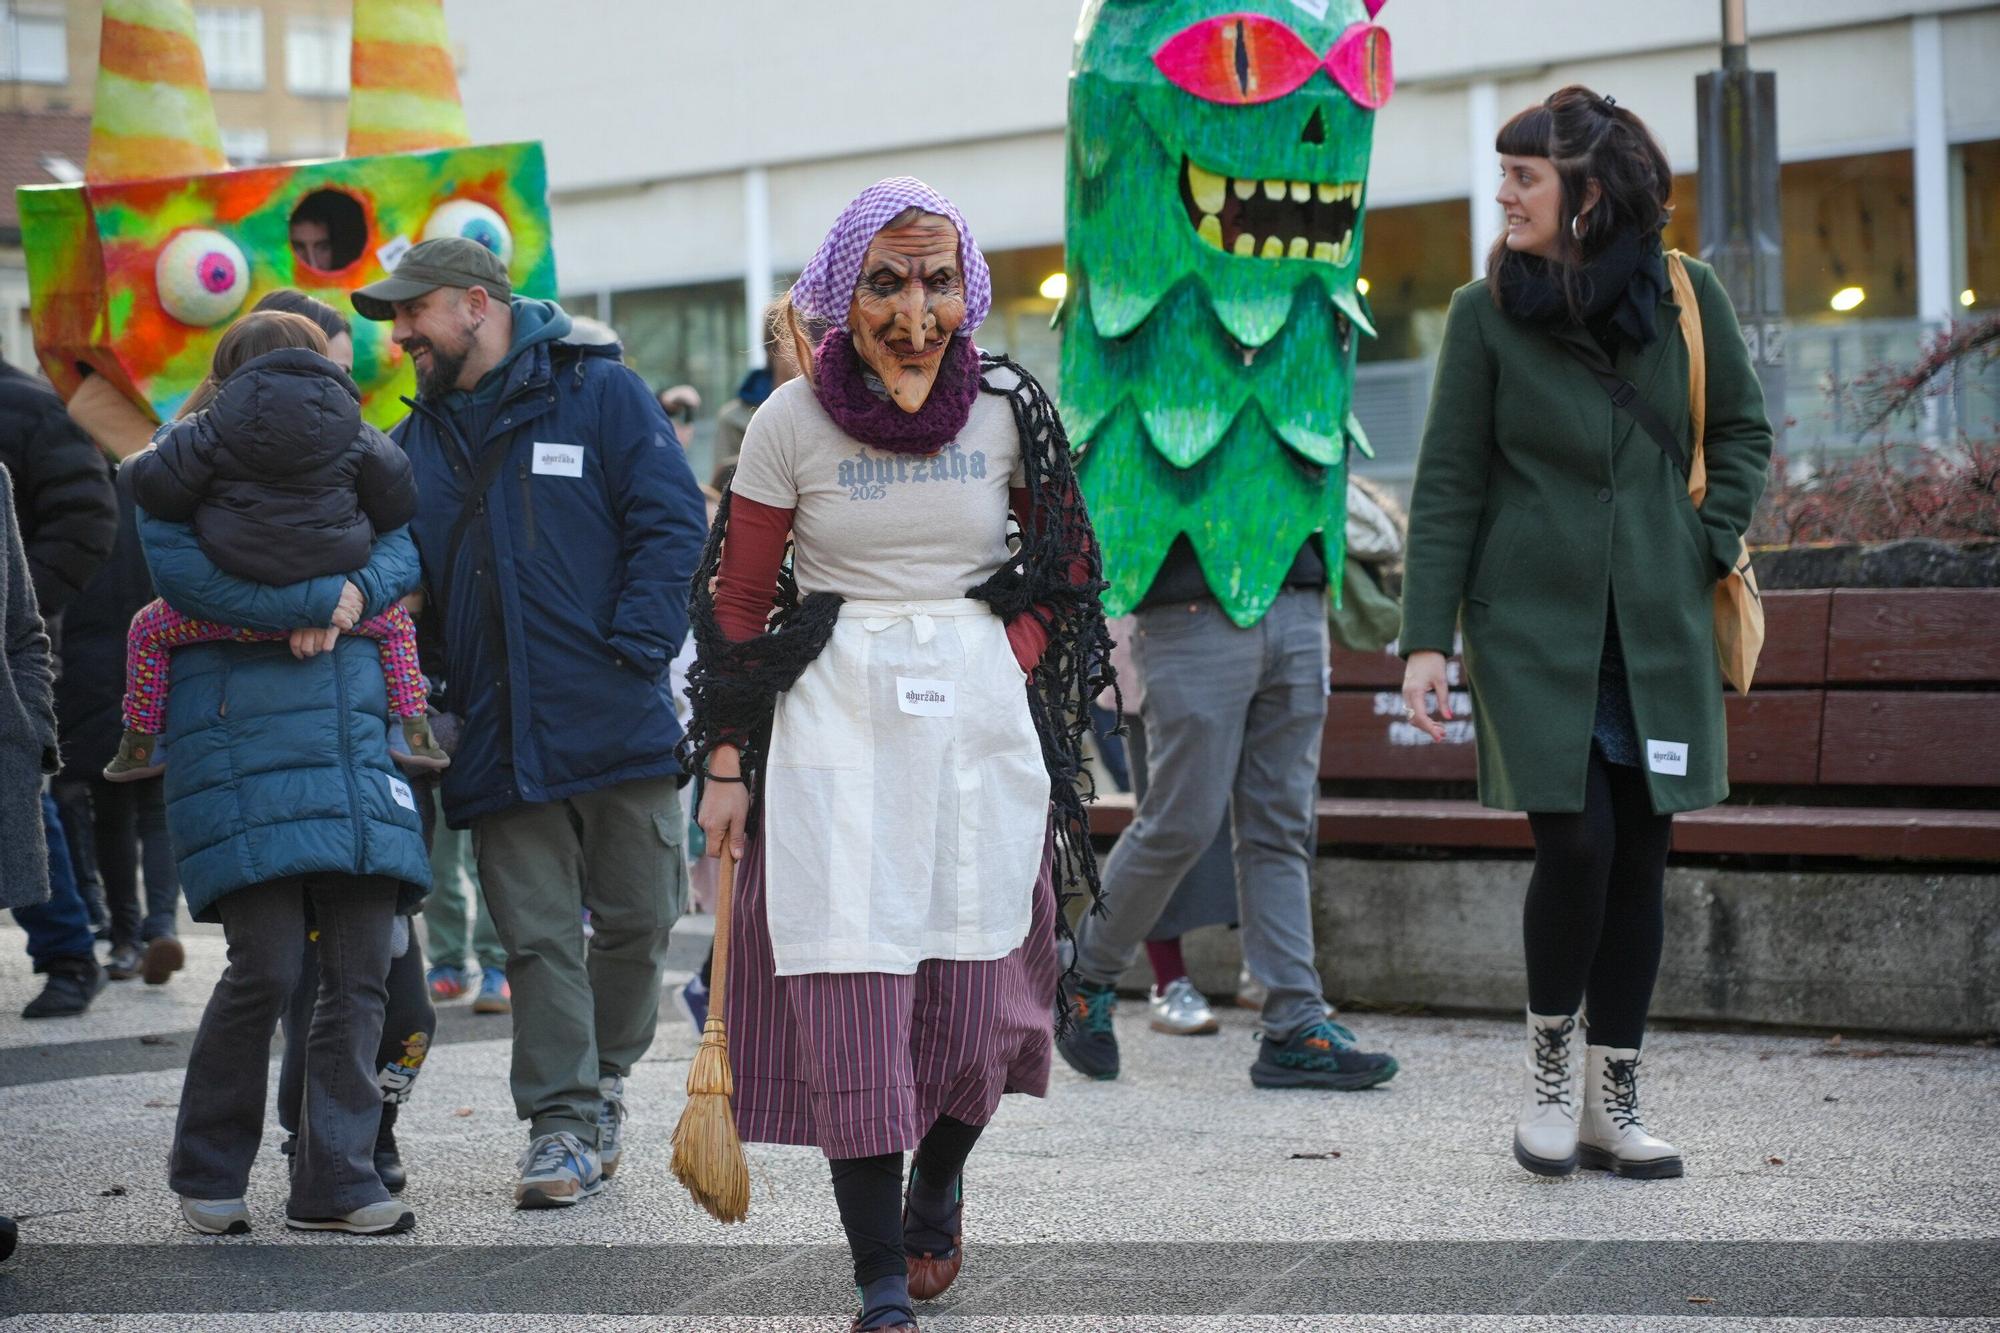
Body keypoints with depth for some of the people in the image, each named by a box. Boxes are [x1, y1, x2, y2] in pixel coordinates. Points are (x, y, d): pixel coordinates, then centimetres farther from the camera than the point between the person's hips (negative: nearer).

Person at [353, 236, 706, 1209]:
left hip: (618, 722, -3)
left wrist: (633, 652, -14)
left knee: (636, 918, 5)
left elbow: (672, 523, -5)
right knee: (538, 937, -1)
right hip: (499, 738, 3)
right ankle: (562, 1125, 2)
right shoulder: (418, 442, 16)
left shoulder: (599, 392, 0)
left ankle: (602, 1080, 26)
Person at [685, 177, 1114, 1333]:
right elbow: (739, 602, 5)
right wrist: (726, 763, 1)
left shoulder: (1010, 409, 2)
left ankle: (938, 1191, 34)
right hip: (833, 725, -1)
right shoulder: (793, 421, -1)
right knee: (849, 989, -8)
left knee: (977, 995, 3)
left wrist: (1010, 668, -2)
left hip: (981, 717, 2)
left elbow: (1067, 567, 12)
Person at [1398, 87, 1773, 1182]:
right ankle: (1548, 1062, 12)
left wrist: (1709, 544, 1)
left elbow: (1742, 431, 15)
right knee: (1577, 843, -12)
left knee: (1639, 859, 4)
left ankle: (1613, 1102, 14)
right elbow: (1447, 483, -1)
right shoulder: (1486, 312, -3)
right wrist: (1426, 639, -5)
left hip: (1657, 629, 2)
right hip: (1531, 626, -2)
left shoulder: (1684, 295, 1)